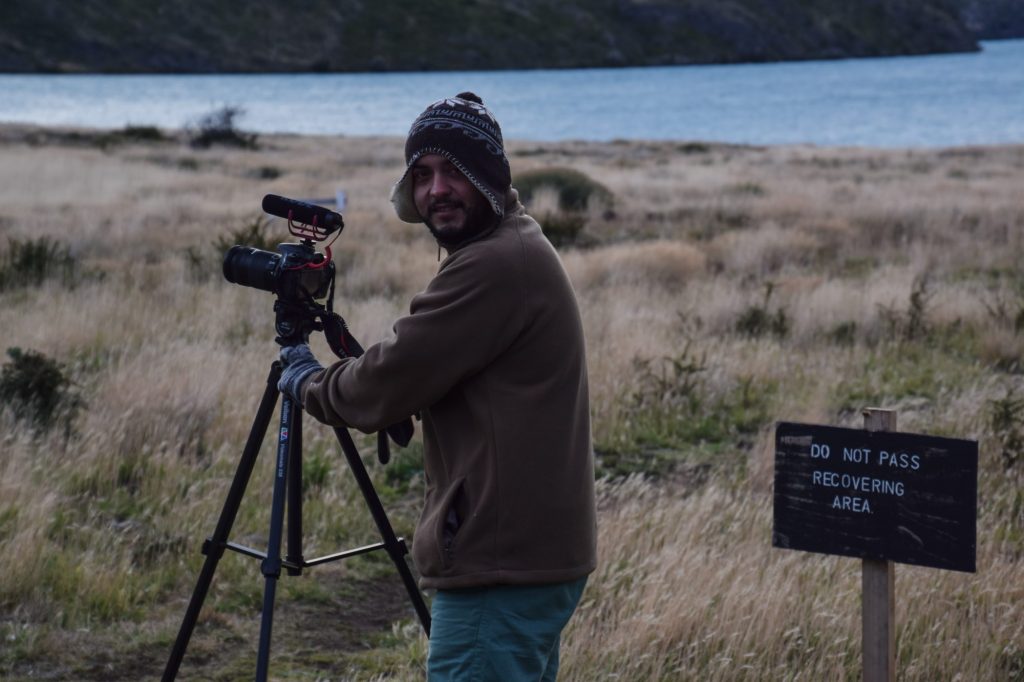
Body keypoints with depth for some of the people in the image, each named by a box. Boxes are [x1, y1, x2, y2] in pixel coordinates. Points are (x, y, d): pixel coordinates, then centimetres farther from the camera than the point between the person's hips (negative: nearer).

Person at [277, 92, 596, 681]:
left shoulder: (494, 266, -17)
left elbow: (386, 386, -15)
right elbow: (432, 378, 23)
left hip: (500, 570, -11)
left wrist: (308, 384, 3)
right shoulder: (519, 247, 16)